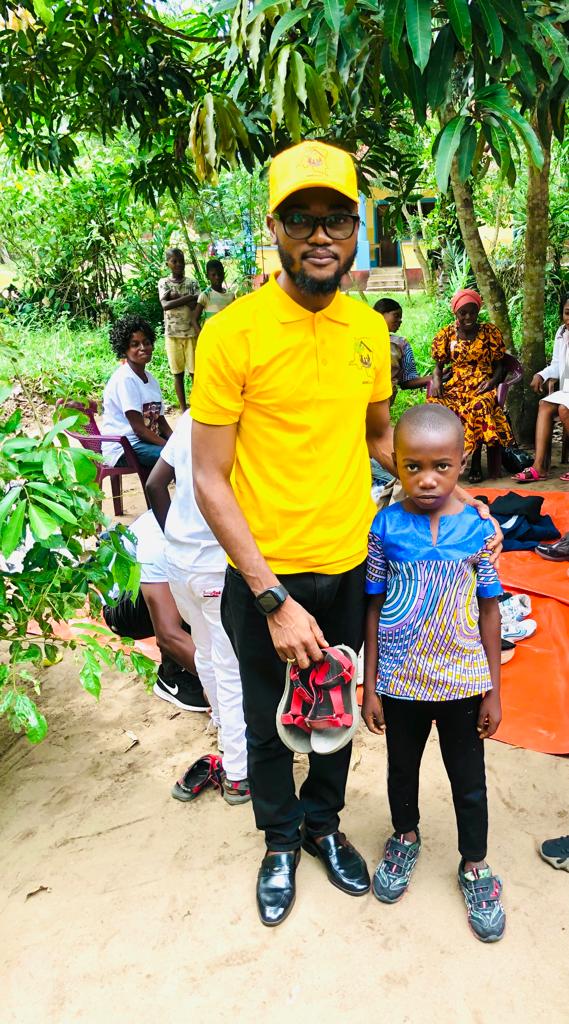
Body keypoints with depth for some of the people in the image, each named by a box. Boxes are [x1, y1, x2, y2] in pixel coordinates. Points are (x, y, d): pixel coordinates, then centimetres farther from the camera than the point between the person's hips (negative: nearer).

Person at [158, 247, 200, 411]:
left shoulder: (192, 283, 5)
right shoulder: (163, 283, 3)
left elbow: (195, 306, -8)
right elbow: (165, 305, -13)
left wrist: (175, 297, -12)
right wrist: (188, 297, -14)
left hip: (191, 333, 0)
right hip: (172, 334, 0)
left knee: (194, 371, 0)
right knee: (178, 373, 5)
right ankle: (183, 409, 12)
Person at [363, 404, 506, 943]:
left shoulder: (478, 529, -10)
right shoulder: (385, 529, -11)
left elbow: (489, 611, -2)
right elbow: (374, 610, -4)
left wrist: (493, 691, 1)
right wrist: (370, 687, -2)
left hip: (462, 681, 0)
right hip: (400, 682, 1)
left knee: (469, 781, 16)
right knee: (402, 769, 22)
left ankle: (474, 867, 40)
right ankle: (405, 838, 50)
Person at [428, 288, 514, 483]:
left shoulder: (490, 332, 5)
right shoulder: (446, 335, 8)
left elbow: (499, 365, 8)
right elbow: (438, 366, 13)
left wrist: (492, 381, -13)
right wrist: (436, 379, -10)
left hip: (483, 387, -2)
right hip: (455, 386, 2)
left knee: (478, 407, -38)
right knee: (434, 406, -32)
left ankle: (476, 462, -22)